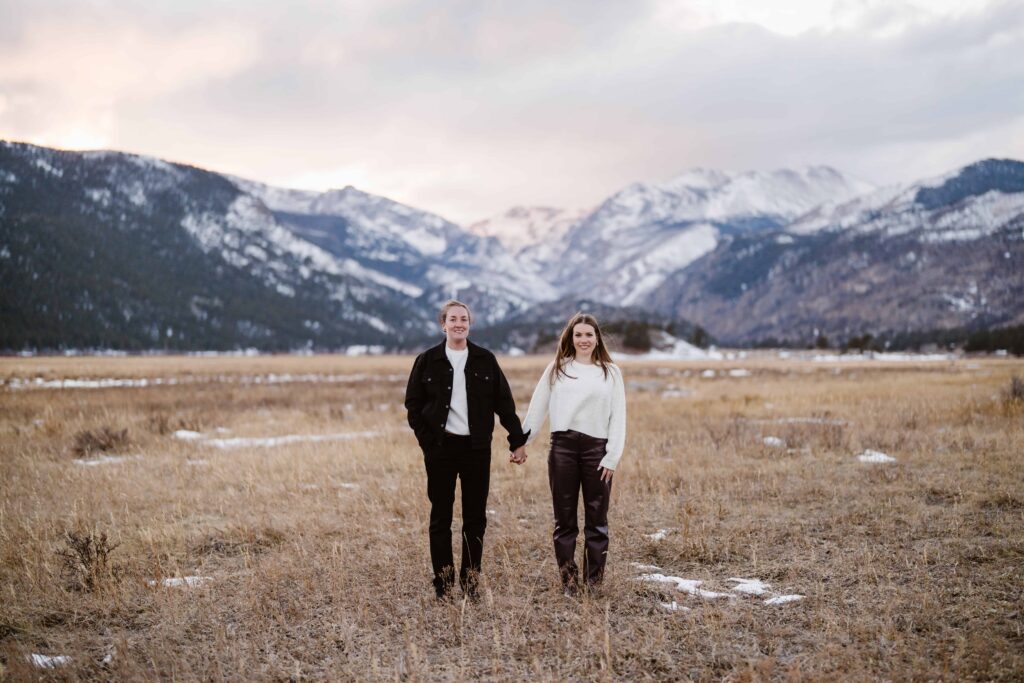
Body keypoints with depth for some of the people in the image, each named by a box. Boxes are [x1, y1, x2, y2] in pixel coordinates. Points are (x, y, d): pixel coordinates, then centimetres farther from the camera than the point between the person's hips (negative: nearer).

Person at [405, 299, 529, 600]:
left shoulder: (485, 360, 3)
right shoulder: (427, 361, 1)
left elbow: (504, 403, 5)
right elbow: (413, 405, 4)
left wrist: (518, 440, 2)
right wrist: (427, 441, -5)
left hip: (477, 448, 1)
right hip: (441, 449, -1)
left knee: (476, 518, 5)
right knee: (441, 518, 4)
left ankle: (470, 583, 15)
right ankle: (443, 585, 11)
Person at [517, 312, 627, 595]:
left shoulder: (611, 372, 8)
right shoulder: (557, 368, 9)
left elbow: (618, 417, 4)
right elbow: (537, 408, 9)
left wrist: (612, 457, -5)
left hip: (596, 448, 0)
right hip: (562, 447, 1)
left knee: (597, 519, 2)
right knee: (564, 519, 5)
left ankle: (594, 582, 10)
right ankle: (568, 582, 11)